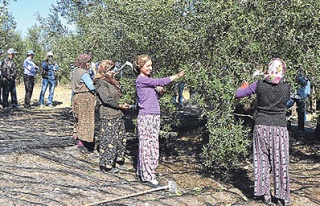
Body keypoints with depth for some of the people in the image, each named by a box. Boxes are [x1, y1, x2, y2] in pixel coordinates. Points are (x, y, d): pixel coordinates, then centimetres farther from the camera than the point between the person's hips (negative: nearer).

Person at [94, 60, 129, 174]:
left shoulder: (111, 82, 17)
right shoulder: (101, 83, -13)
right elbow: (106, 99, -22)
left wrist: (122, 105, 7)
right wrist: (120, 106, -15)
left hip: (117, 115, 10)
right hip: (108, 117, -10)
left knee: (120, 138, 14)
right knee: (109, 140, -4)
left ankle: (118, 160, 26)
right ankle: (106, 165, 5)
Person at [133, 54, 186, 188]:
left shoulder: (149, 80, 17)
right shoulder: (141, 80, -10)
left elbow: (157, 95, 22)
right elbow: (160, 82, -15)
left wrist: (160, 91, -1)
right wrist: (177, 76, -10)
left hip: (155, 116, 9)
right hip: (145, 117, -9)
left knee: (153, 146, 9)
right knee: (147, 146, -5)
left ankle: (141, 173, 19)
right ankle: (148, 176, -1)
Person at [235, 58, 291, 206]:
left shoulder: (259, 85, -5)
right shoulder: (286, 88, -4)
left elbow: (238, 94, 3)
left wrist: (245, 86, 23)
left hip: (261, 127, 1)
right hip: (279, 128, 0)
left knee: (262, 160, 11)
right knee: (280, 162, 7)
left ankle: (265, 194, 16)